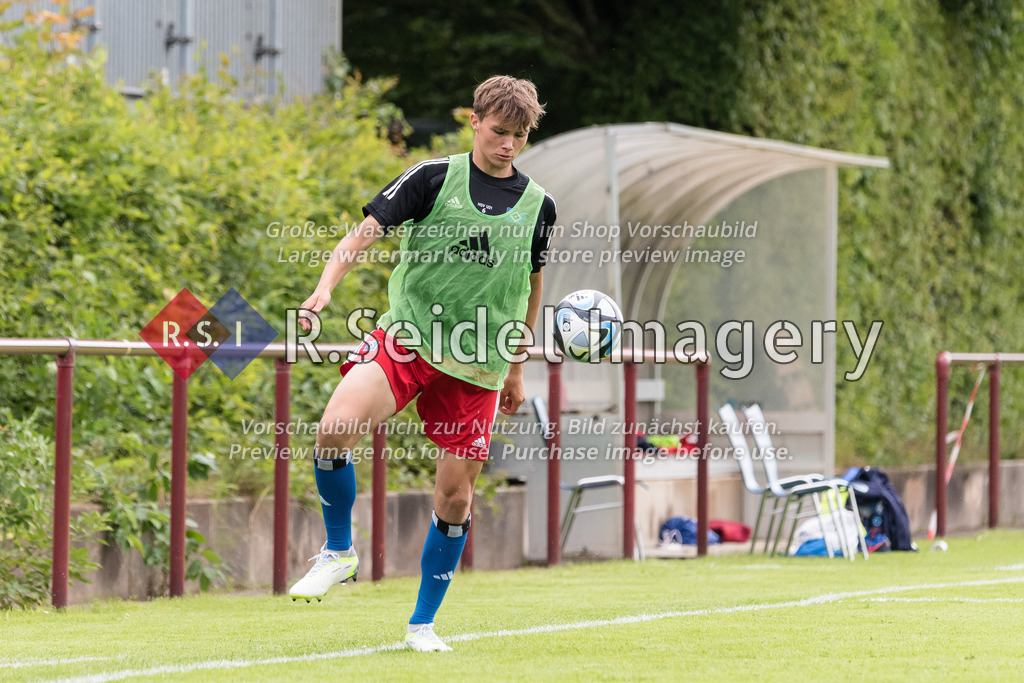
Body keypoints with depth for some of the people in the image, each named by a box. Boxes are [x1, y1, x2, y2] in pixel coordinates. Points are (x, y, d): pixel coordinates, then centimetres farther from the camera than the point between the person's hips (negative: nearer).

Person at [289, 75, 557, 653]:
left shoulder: (537, 205, 8)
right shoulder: (435, 178, -1)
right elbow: (366, 232, -4)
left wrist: (517, 371, 25)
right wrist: (327, 286, -22)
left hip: (475, 366, 3)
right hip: (406, 338, -2)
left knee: (456, 495, 1)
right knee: (335, 428, -27)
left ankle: (423, 623, 17)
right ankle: (339, 551, -3)